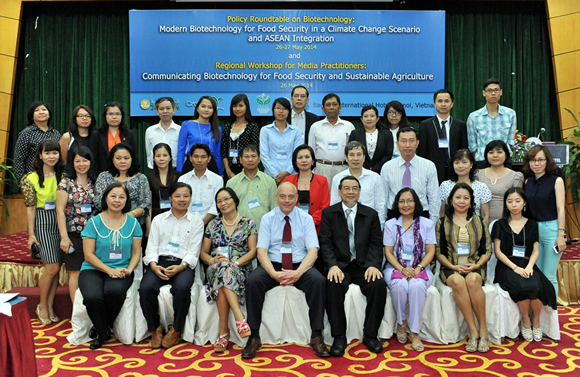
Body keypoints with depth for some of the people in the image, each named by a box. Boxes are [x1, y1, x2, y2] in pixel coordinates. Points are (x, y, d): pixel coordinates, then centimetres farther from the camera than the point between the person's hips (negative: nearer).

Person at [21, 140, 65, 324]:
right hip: (43, 223, -4)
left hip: (61, 221, 4)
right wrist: (31, 234, -5)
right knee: (52, 268, -9)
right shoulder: (32, 178, -4)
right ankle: (42, 306, 11)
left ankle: (50, 307, 17)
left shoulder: (62, 176, 7)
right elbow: (30, 208, -4)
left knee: (56, 268, 5)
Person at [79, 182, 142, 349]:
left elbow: (136, 253, 8)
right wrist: (110, 270, -15)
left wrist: (129, 270, -12)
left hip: (121, 271, 1)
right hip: (94, 270, -1)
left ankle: (101, 328, -2)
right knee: (93, 296, -32)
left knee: (115, 291, -34)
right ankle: (103, 333, 0)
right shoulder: (94, 222, 1)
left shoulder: (132, 223, 7)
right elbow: (89, 255, -3)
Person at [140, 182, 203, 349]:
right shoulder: (158, 220, 18)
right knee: (146, 288, -29)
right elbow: (152, 246, 10)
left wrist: (180, 267, -15)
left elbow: (193, 251, 4)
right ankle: (155, 328, -5)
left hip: (183, 265, -2)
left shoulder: (196, 222, 13)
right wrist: (154, 265, -10)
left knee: (182, 288, -34)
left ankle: (176, 330, -10)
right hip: (160, 262, 2)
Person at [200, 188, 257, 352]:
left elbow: (252, 251, 0)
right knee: (222, 268, -37)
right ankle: (240, 319, -40)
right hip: (215, 269, 2)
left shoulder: (248, 224, 9)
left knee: (223, 279, -37)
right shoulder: (213, 225, 17)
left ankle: (223, 331, -34)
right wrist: (212, 261, -8)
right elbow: (203, 252, 15)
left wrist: (235, 263, -16)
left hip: (241, 269, -2)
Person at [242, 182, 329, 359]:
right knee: (252, 281, -29)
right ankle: (254, 337, -17)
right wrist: (274, 273, -23)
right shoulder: (268, 218, 5)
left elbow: (313, 251, -6)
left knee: (318, 281, -31)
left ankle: (317, 337, -18)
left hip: (300, 266, 0)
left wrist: (298, 272, -24)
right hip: (273, 265, 0)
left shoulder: (306, 218, 4)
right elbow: (261, 251, -4)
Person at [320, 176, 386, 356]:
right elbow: (325, 243, 0)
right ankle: (339, 337, -17)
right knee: (333, 286, -32)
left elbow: (376, 244, 6)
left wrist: (373, 265, -13)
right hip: (339, 265, -1)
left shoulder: (371, 214, 12)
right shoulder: (328, 213, 8)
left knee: (379, 285, -27)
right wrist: (333, 266, -17)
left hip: (364, 266, 2)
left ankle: (370, 335, -10)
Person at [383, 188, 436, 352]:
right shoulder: (390, 224, 9)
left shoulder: (427, 224, 8)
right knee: (399, 285, -34)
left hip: (420, 268, 0)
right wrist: (402, 269, -15)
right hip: (396, 267, 0)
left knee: (417, 285, -34)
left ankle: (414, 332, -22)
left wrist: (418, 268, -15)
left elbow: (430, 252, 3)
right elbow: (388, 252, 3)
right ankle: (401, 323, -8)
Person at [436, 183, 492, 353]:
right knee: (458, 281, -36)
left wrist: (476, 265, -8)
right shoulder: (443, 223, 11)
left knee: (472, 280, -35)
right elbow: (439, 252, 6)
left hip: (474, 267, 1)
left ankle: (483, 329, -25)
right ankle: (473, 331, -29)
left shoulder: (478, 222, 15)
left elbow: (487, 250, 11)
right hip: (451, 268, 0)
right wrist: (453, 266, -10)